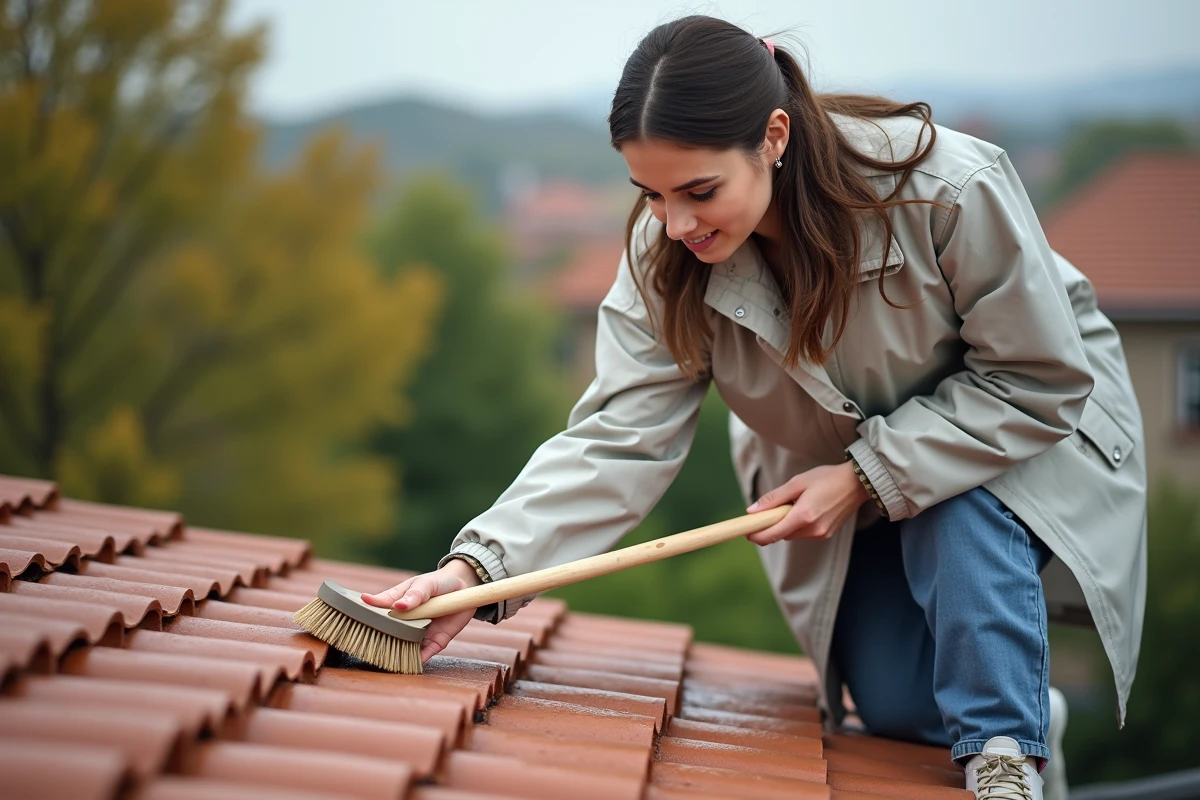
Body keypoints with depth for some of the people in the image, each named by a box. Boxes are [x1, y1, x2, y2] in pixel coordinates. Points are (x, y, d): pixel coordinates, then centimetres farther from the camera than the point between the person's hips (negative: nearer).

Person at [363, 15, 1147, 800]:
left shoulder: (951, 188, -35)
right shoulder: (668, 258, -23)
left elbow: (1041, 382, -26)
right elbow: (620, 435, -28)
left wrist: (869, 477, -31)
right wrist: (479, 566, -41)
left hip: (1027, 433, -3)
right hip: (837, 464, 4)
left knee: (960, 519, -35)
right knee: (896, 709, -1)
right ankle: (1024, 700, 31)